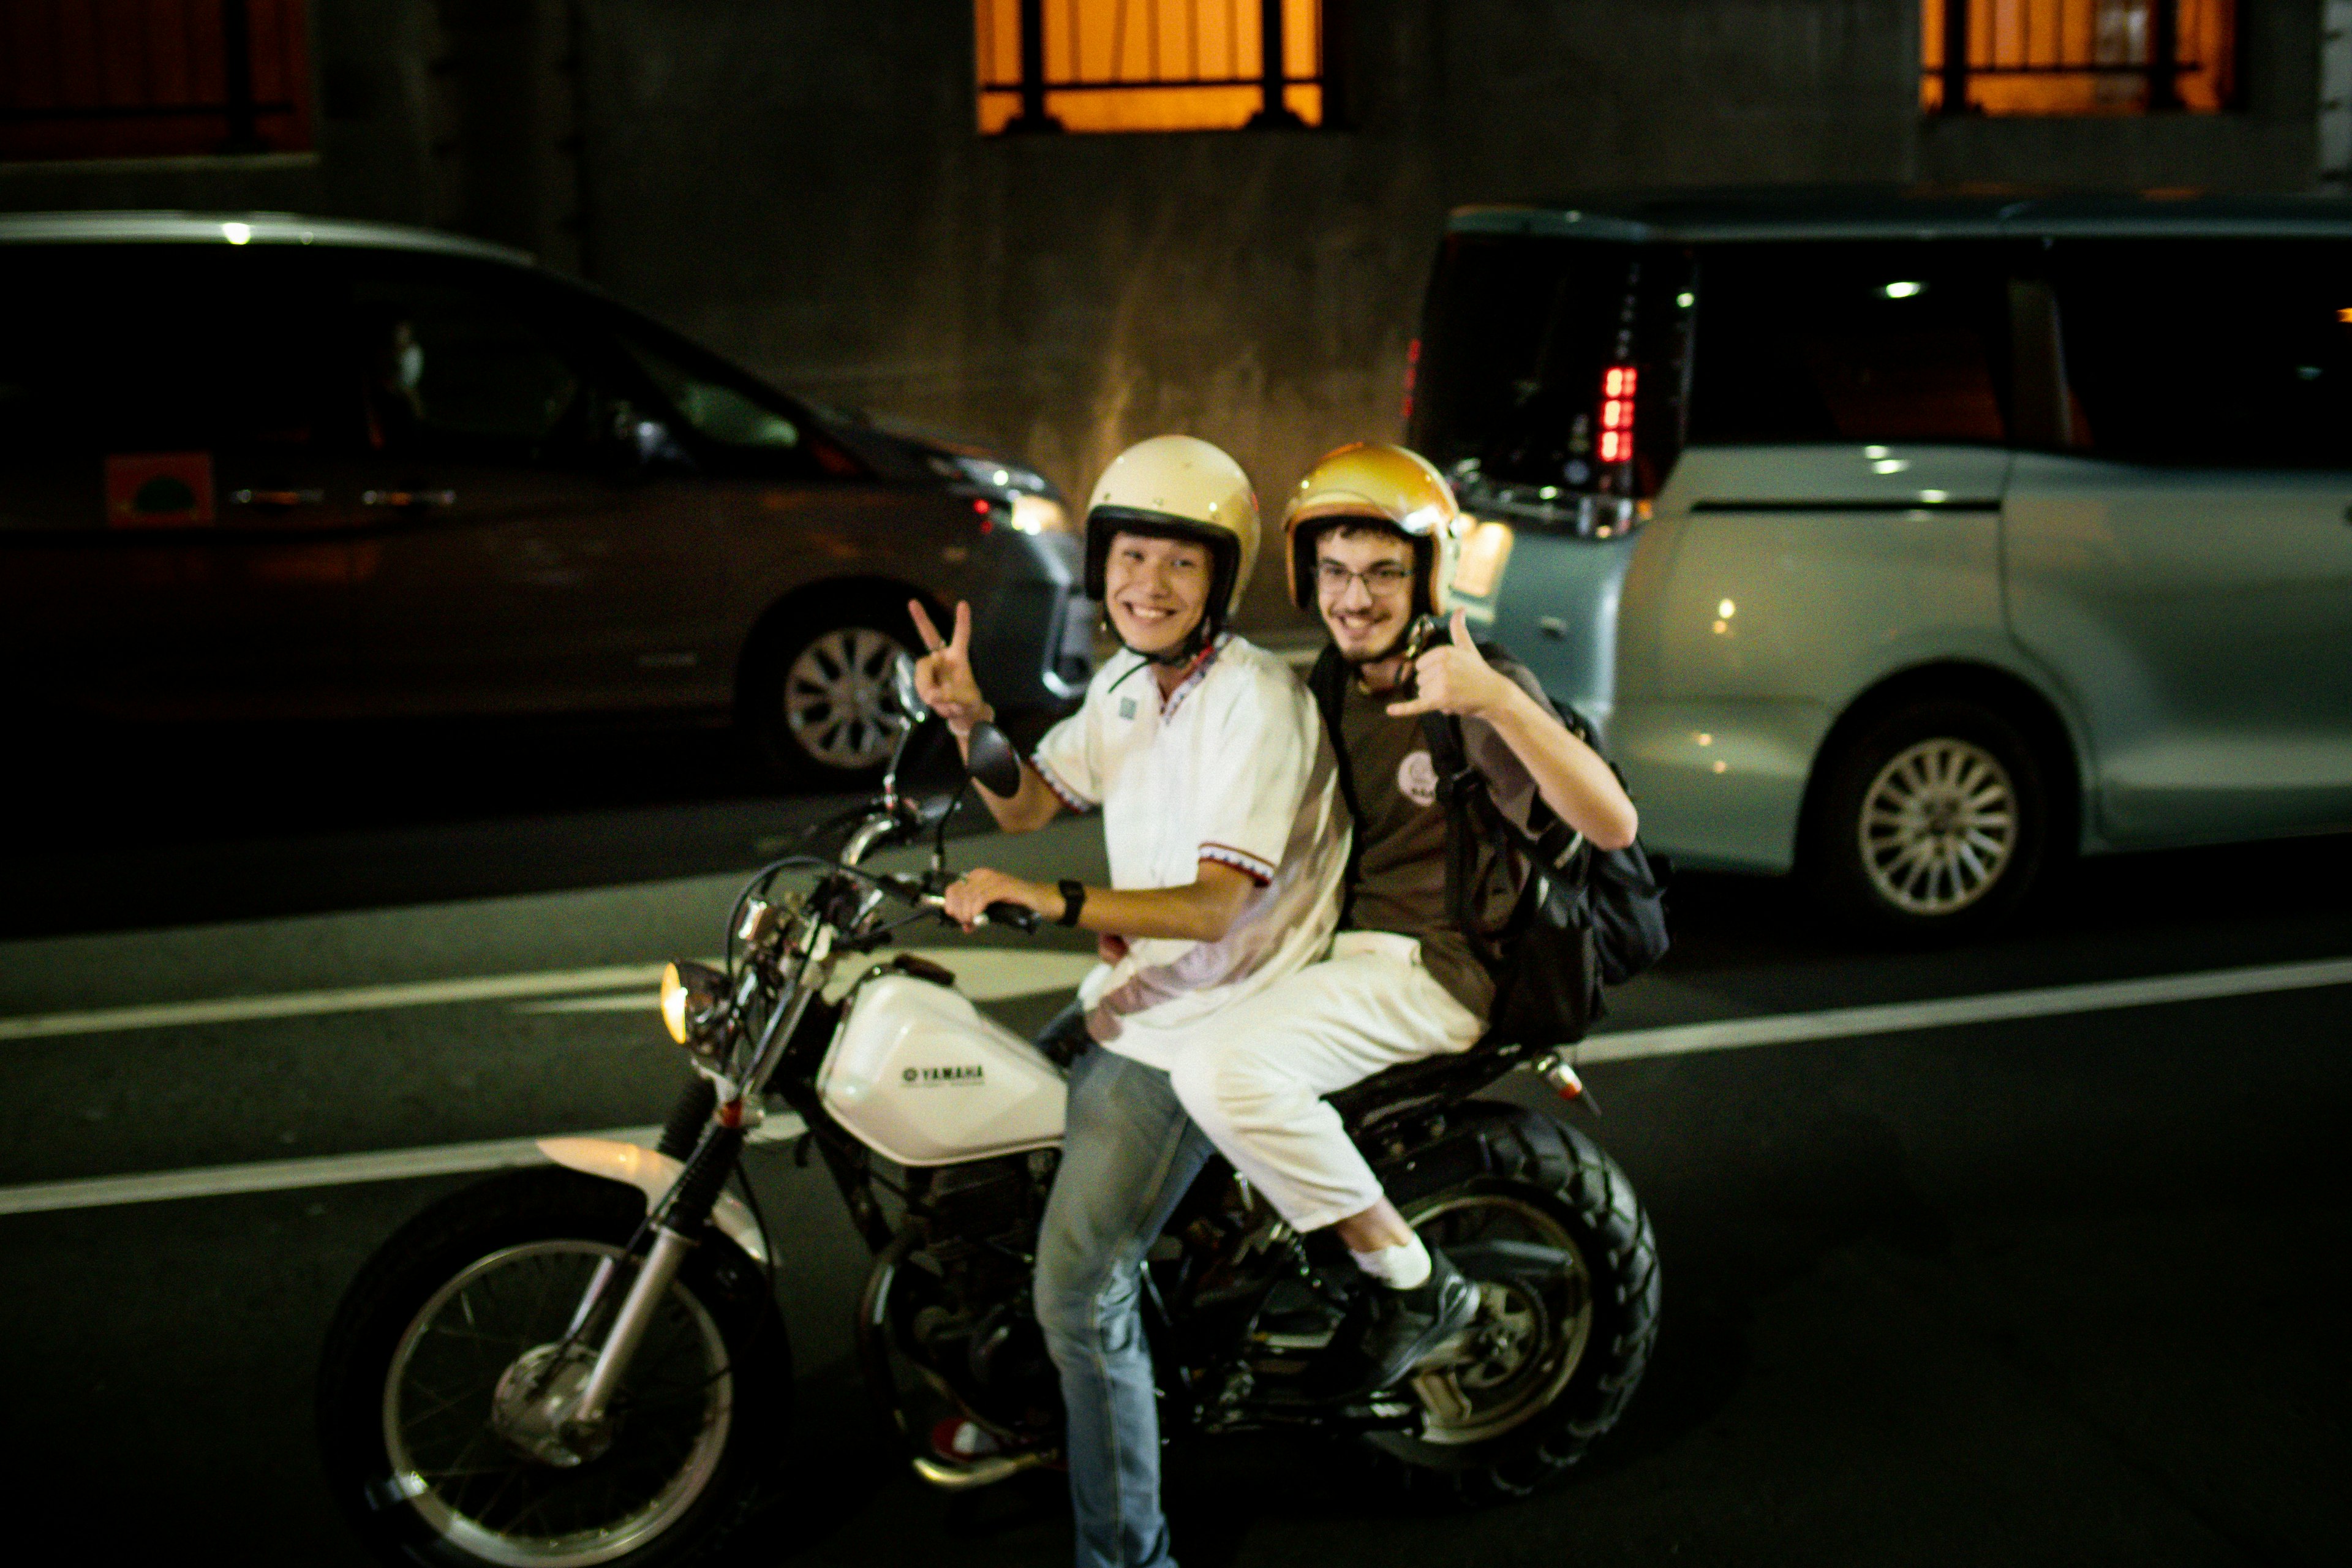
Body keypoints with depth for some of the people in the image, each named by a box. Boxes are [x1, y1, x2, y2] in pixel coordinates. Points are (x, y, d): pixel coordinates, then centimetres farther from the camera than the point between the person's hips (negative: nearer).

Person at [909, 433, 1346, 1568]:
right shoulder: (1125, 686, 8)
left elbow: (1213, 905, -27)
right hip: (1128, 999, 10)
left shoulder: (1257, 702, -21)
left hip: (1207, 1027, -10)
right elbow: (1025, 805, 15)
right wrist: (968, 721, -5)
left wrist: (1054, 902, -38)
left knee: (1081, 1294, -15)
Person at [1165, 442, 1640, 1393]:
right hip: (1327, 947, 9)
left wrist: (1500, 701, -34)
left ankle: (1416, 1283, -15)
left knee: (1221, 1072, -31)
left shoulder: (1479, 691, -11)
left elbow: (1613, 826, -23)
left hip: (1426, 965, -9)